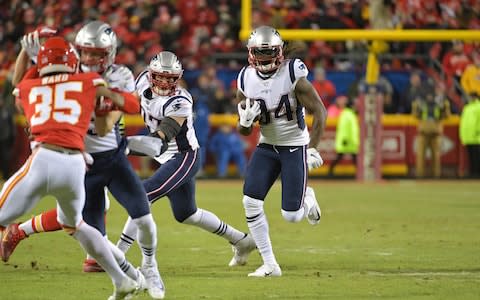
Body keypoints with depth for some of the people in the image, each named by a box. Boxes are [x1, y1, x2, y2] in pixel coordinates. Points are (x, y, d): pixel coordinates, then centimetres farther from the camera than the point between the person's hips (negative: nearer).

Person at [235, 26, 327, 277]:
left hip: (295, 147, -4)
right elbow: (244, 131, 4)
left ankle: (307, 199, 31)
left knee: (291, 216, -7)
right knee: (251, 202, -12)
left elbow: (319, 112, -13)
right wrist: (245, 121, -20)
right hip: (266, 147, 4)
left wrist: (313, 148, -20)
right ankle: (269, 264, -1)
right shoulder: (245, 80, -4)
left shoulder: (293, 75, -17)